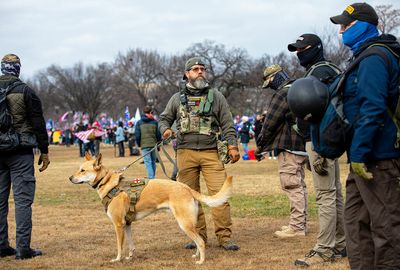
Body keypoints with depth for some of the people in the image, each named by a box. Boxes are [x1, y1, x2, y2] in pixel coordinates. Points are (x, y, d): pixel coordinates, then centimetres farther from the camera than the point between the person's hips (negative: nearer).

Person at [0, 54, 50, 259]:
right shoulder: (25, 91, -7)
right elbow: (38, 124, -6)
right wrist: (44, 151, 2)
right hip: (20, 152, -4)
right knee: (23, 199, -2)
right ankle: (23, 248, -4)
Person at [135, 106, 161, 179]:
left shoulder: (139, 123, 2)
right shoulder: (155, 122, 3)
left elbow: (137, 135, 0)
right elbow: (158, 134, 2)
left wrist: (139, 144, 14)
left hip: (144, 145, -2)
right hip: (154, 145, 2)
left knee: (148, 162, -6)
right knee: (153, 161, 14)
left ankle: (151, 178, -19)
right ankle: (153, 177, 21)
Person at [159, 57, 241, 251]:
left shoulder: (216, 97, 11)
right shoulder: (177, 98, 13)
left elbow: (227, 124, 10)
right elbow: (164, 118, 19)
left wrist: (232, 146, 0)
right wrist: (165, 130, -3)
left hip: (211, 152, -1)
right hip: (186, 152, 1)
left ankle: (225, 237, -6)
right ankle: (198, 236, 13)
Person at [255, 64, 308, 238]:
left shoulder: (282, 94, -14)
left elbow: (269, 125, -13)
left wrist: (260, 146, -3)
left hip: (289, 148, -10)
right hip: (302, 146, 10)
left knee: (292, 185, -8)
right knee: (299, 185, 15)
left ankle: (296, 227, -8)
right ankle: (301, 223, 21)